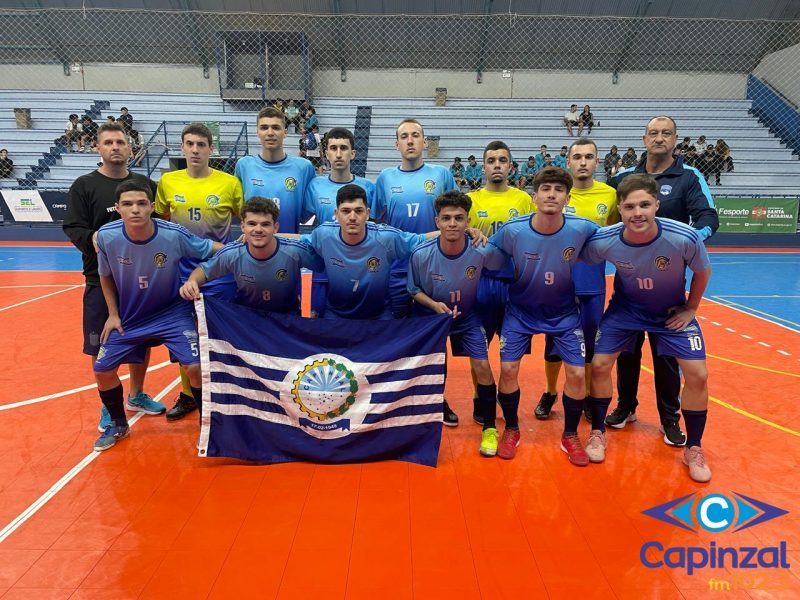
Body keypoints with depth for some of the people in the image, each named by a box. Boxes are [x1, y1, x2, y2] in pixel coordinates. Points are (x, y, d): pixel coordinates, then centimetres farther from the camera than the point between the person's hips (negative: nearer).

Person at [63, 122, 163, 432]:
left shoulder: (145, 183, 8)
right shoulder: (84, 185, -2)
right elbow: (72, 227, -6)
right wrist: (93, 239, -25)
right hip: (101, 278, -3)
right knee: (102, 347, 4)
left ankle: (136, 394, 33)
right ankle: (109, 406, 22)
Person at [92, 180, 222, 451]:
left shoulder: (174, 235, -25)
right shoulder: (106, 236, -18)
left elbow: (216, 250, -11)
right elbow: (105, 276, 2)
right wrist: (113, 314, 1)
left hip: (172, 313, -3)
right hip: (128, 317, 3)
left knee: (195, 367, -17)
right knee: (102, 371, 4)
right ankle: (118, 425, 33)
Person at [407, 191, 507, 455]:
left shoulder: (481, 251, -25)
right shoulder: (421, 254, -26)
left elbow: (503, 263, -2)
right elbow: (414, 290, -11)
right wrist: (434, 304, -25)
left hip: (468, 316, 0)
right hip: (430, 316, 0)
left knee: (482, 366, -9)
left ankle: (489, 428, 10)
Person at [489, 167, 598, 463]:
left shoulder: (581, 229, -21)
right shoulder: (512, 231, -22)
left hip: (564, 313, 1)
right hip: (520, 311, 0)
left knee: (577, 373, -5)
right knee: (508, 368, -8)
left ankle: (570, 436, 20)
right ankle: (511, 430, 18)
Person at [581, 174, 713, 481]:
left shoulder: (685, 238, -31)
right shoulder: (603, 241, -29)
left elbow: (703, 272, -9)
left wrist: (690, 309, -3)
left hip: (672, 311, 0)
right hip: (626, 308, 1)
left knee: (697, 375, -7)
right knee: (599, 366, -4)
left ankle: (693, 449, 15)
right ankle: (598, 433, 20)